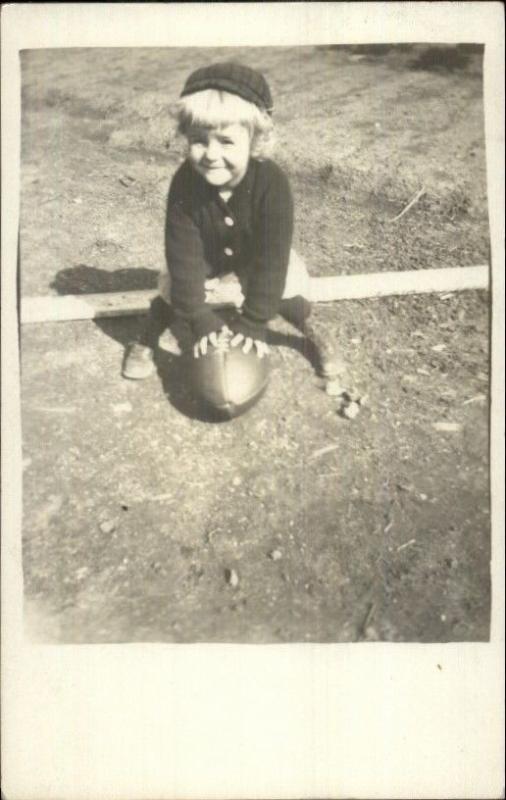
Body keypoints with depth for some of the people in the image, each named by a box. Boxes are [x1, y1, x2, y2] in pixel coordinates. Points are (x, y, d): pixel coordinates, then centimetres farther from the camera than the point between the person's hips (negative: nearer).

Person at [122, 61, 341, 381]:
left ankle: (313, 336, 15)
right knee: (173, 286, -11)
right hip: (206, 256, 1)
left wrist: (254, 321, -31)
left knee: (290, 282, -16)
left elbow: (271, 256, -33)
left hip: (259, 255, -1)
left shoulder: (272, 183, -38)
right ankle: (146, 341, 16)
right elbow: (184, 254, -27)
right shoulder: (185, 182, -33)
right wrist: (200, 318, -27)